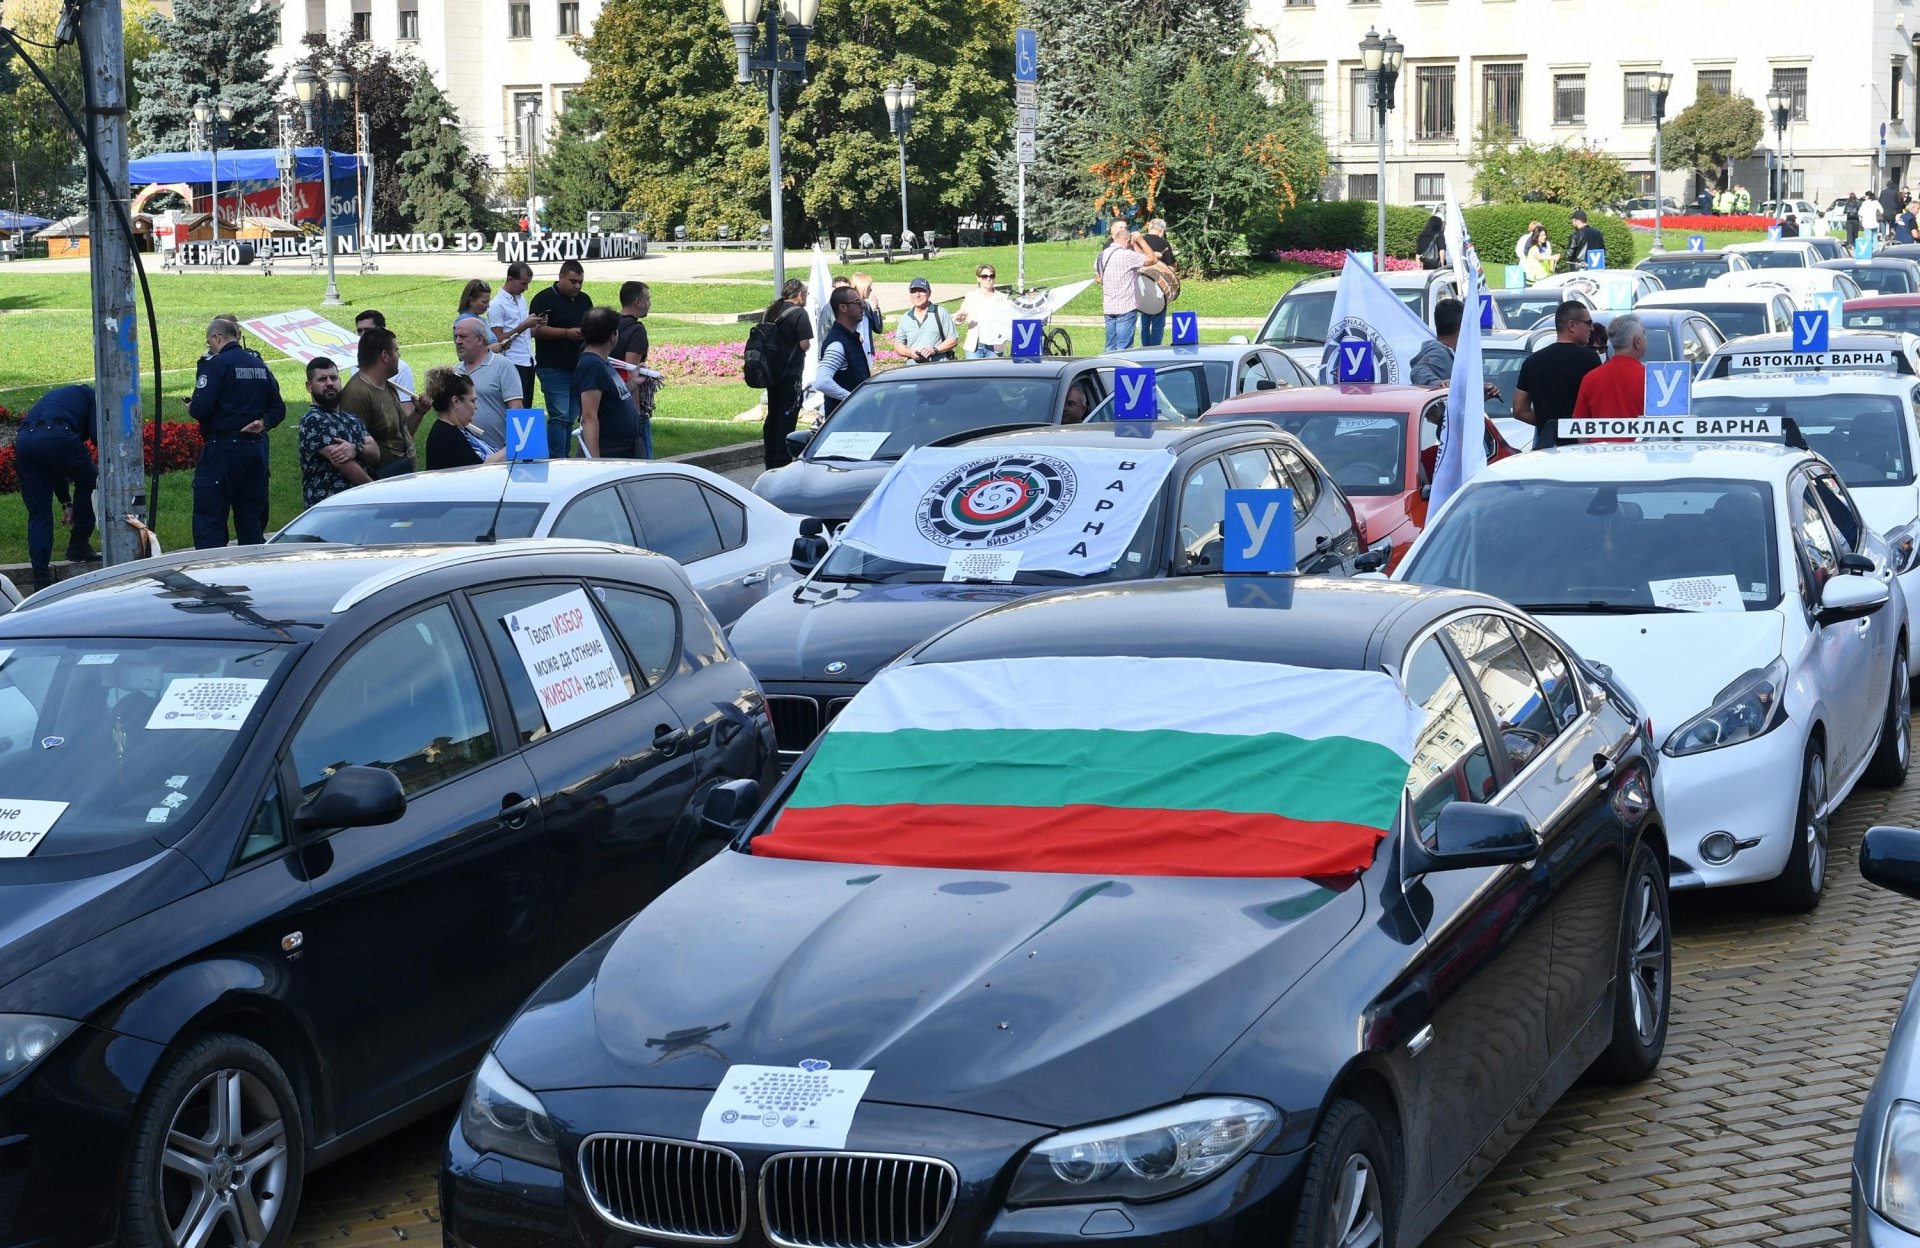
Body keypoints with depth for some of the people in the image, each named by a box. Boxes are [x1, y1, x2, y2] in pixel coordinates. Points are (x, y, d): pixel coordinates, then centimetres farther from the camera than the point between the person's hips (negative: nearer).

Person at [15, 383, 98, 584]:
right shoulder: (92, 395, 23)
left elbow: (54, 466, 37)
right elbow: (98, 436, 5)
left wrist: (66, 502, 37)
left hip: (24, 439, 6)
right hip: (57, 437, -6)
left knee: (38, 513, 13)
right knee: (87, 481, 21)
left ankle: (41, 576, 10)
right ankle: (79, 547, 23)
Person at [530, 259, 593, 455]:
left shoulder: (584, 300, 16)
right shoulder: (544, 299, -4)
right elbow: (537, 330, -13)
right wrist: (567, 333, -20)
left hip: (579, 367, 6)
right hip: (554, 369, -6)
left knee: (571, 418, 8)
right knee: (559, 417, -10)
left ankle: (564, 457, 13)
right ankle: (557, 461, -9)